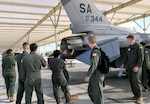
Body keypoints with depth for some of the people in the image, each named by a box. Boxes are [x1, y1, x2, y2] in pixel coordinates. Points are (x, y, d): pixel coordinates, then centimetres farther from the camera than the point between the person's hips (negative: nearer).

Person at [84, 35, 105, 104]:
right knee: (90, 91, 19)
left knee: (97, 93, 3)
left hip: (97, 76, -10)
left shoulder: (95, 51, -20)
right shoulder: (96, 49, 11)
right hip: (94, 76, 10)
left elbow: (94, 65, -26)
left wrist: (88, 76, -23)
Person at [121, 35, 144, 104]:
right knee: (131, 81, 7)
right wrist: (123, 63, 0)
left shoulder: (138, 47, -5)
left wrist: (137, 66, -20)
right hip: (130, 67, 7)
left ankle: (139, 97, -2)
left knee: (136, 80, -12)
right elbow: (126, 56, 15)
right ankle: (135, 95, 18)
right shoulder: (128, 48, 15)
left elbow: (141, 57, -11)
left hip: (136, 67, -7)